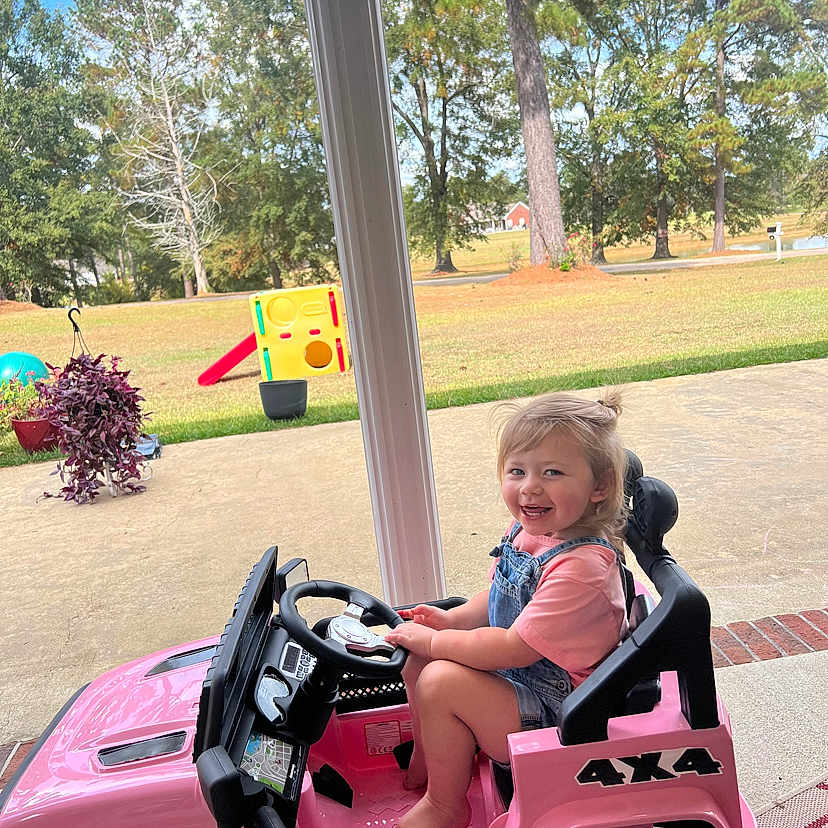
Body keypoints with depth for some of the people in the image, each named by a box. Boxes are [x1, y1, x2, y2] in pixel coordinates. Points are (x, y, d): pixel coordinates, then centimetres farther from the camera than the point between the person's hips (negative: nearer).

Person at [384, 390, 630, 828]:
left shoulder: (581, 566, -31)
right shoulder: (526, 532, -3)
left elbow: (515, 648, -30)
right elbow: (498, 601, 14)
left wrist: (434, 640, -19)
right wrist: (452, 619, -3)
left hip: (555, 715, -9)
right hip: (516, 677, 9)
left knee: (442, 681, -23)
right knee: (416, 656, 5)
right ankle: (426, 760, 28)